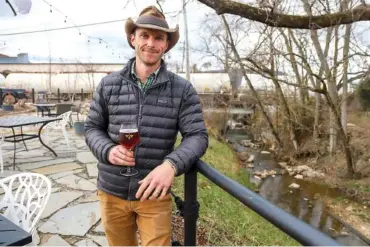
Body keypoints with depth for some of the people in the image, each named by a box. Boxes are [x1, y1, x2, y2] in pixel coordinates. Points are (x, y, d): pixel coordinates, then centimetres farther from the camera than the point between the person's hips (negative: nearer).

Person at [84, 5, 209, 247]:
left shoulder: (183, 89, -7)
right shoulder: (108, 84, -1)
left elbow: (198, 135, -11)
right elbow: (92, 128, 5)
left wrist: (172, 164, -29)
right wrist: (108, 150, -16)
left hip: (155, 194, -2)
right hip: (112, 191, 3)